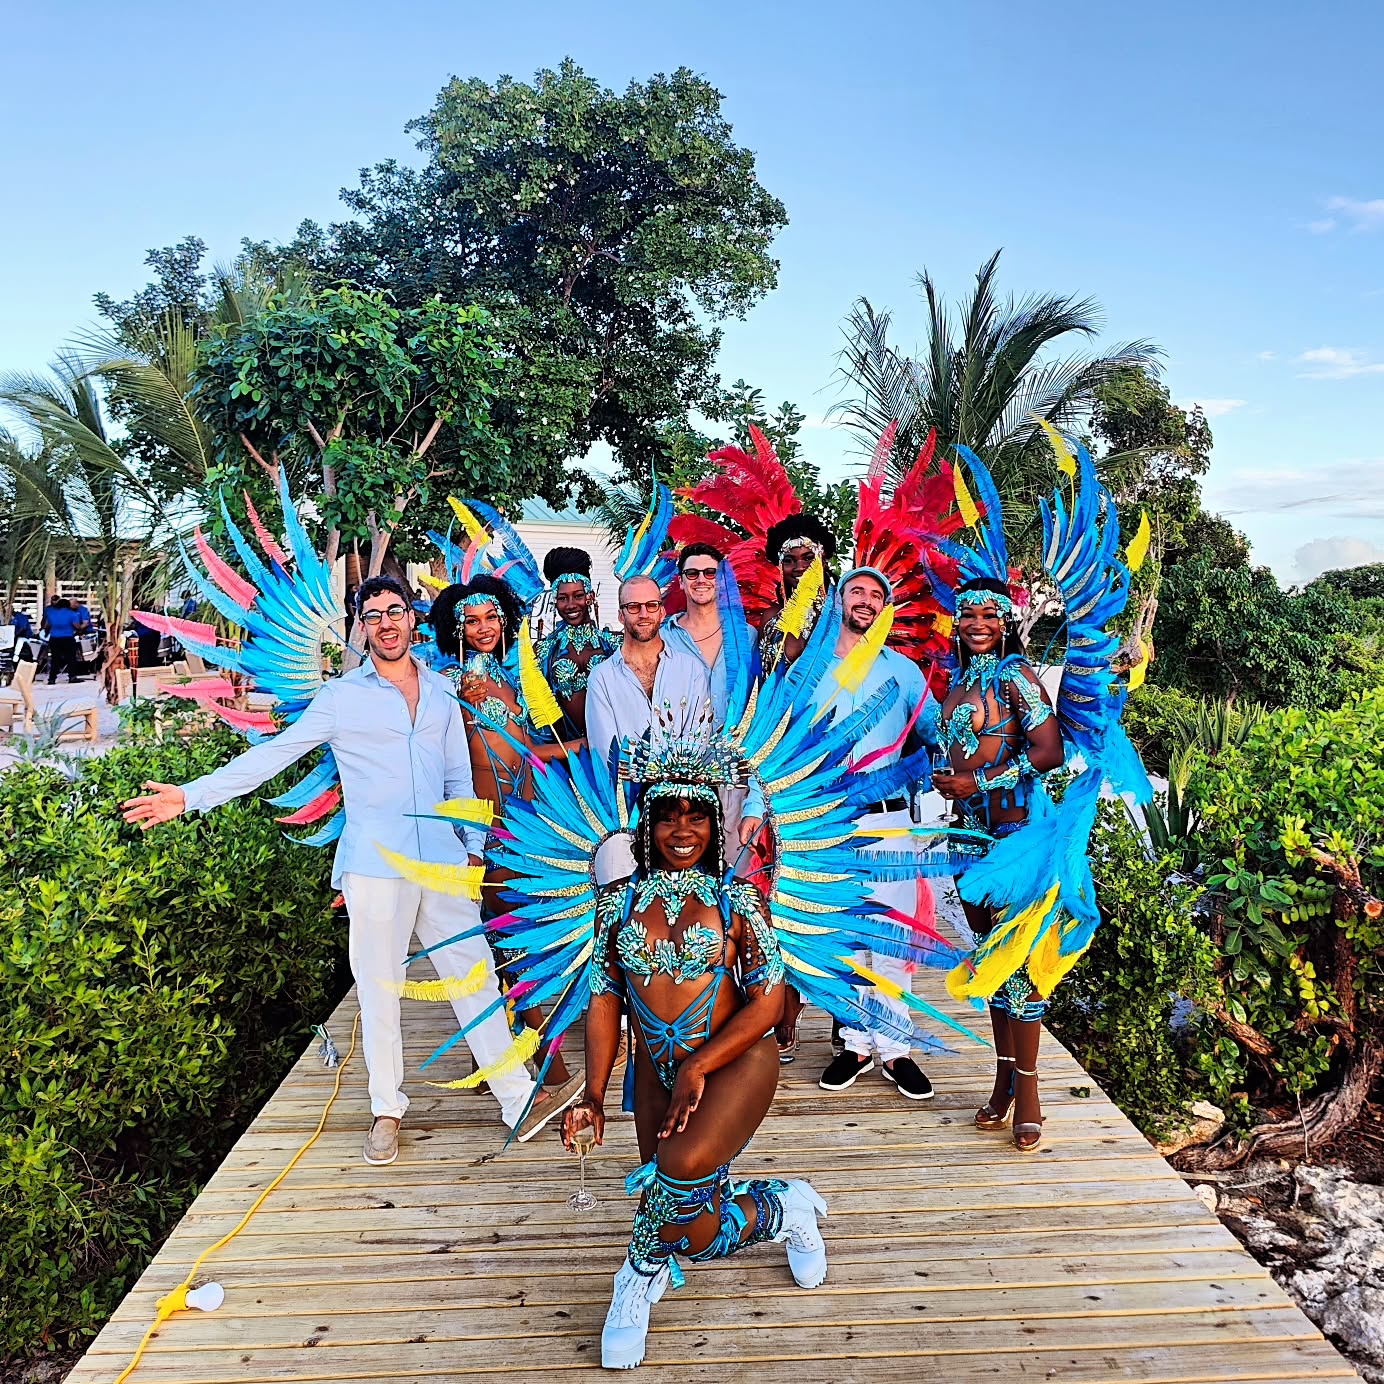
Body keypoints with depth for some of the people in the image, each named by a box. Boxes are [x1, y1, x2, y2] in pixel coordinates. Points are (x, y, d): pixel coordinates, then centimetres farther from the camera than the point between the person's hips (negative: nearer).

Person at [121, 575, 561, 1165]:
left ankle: (517, 1096, 10)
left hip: (442, 859, 2)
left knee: (474, 973, 3)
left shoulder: (442, 692, 13)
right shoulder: (341, 696, 3)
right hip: (374, 862, -2)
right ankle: (387, 1110, 20)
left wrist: (475, 844, 14)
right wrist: (193, 794, -3)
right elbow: (274, 752, 2)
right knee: (379, 987, 5)